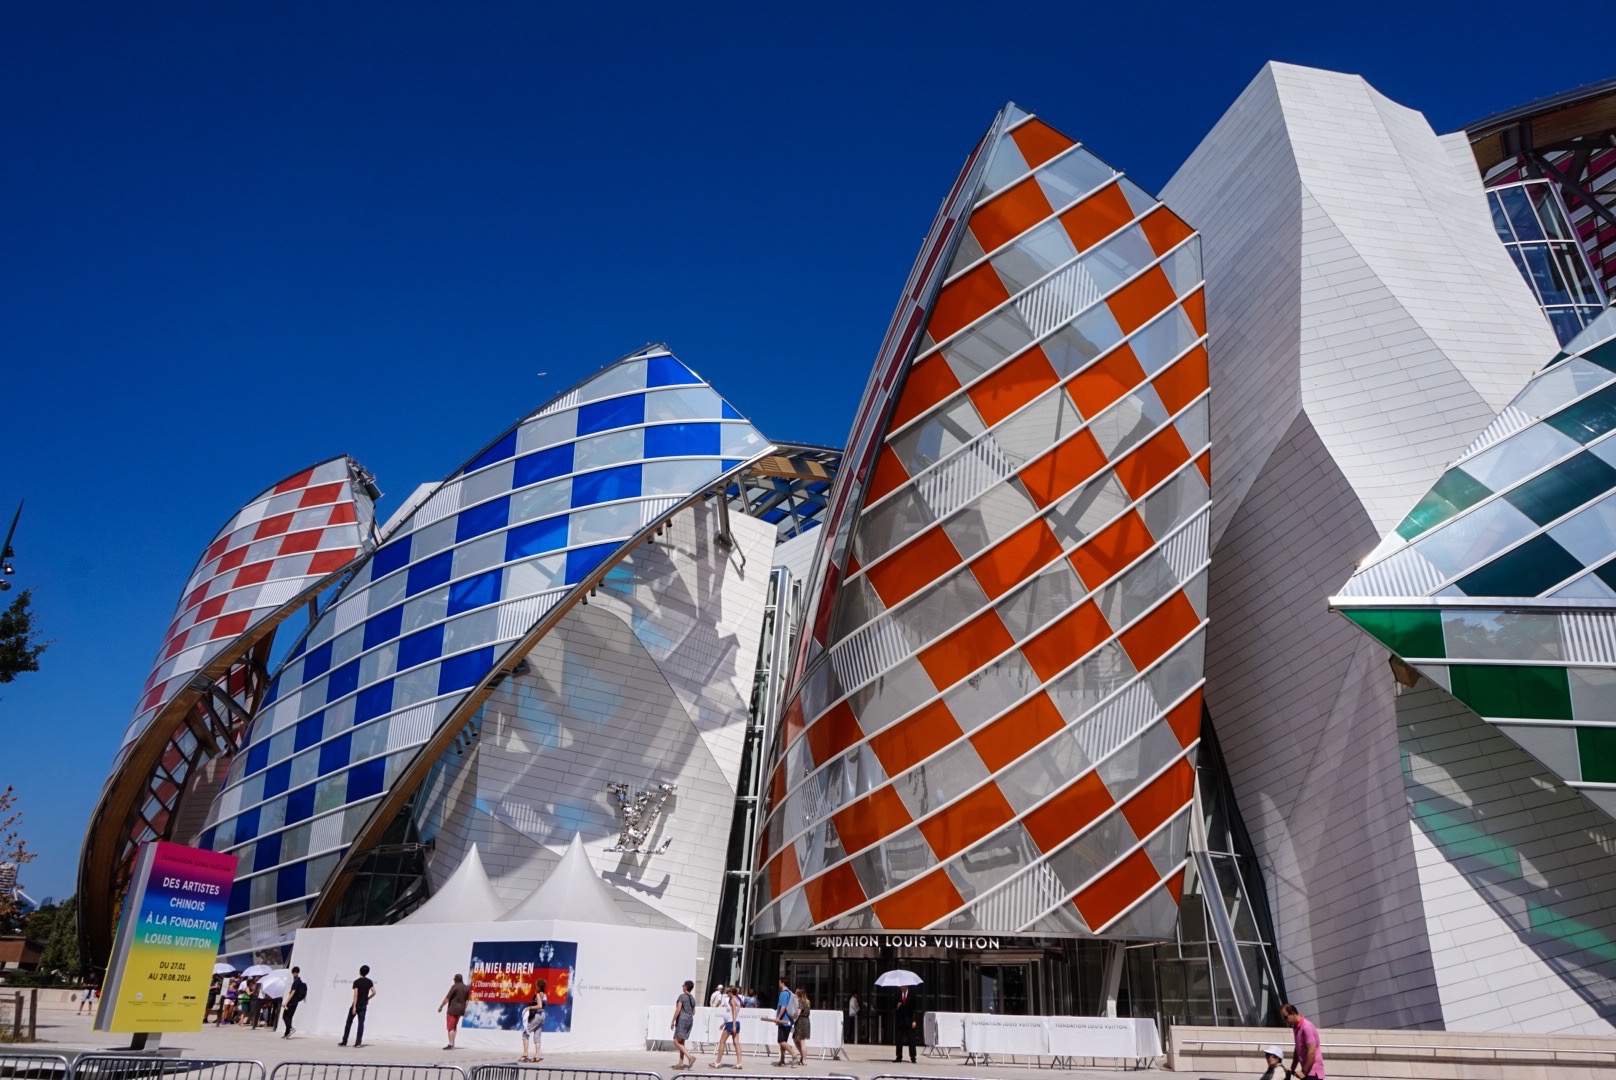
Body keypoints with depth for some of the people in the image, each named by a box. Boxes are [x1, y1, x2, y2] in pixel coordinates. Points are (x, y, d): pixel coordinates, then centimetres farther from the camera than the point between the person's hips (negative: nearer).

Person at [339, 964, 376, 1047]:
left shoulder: (356, 982, -11)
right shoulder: (369, 982, 3)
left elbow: (356, 994, -17)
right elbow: (374, 992, 2)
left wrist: (354, 1007, -17)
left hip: (356, 1005, -3)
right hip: (363, 1005, 3)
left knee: (349, 1022, 10)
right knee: (361, 1024, 3)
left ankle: (344, 1041, 15)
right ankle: (358, 1043, -3)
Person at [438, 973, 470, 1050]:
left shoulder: (455, 987, -12)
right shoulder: (466, 988, 9)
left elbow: (447, 998, -14)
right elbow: (467, 1000, 13)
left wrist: (441, 1006, -6)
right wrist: (464, 1010, 21)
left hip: (453, 1009, -7)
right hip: (461, 1009, 7)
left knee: (450, 1027, -3)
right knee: (454, 1027, 21)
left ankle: (450, 1044, -8)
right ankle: (453, 1043, 23)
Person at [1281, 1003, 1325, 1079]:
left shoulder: (1306, 1027, -18)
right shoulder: (1296, 1028, 12)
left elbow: (1311, 1052, -22)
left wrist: (1304, 1072, -17)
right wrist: (1292, 1070, 14)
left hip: (1313, 1072, -9)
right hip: (1307, 1072, 9)